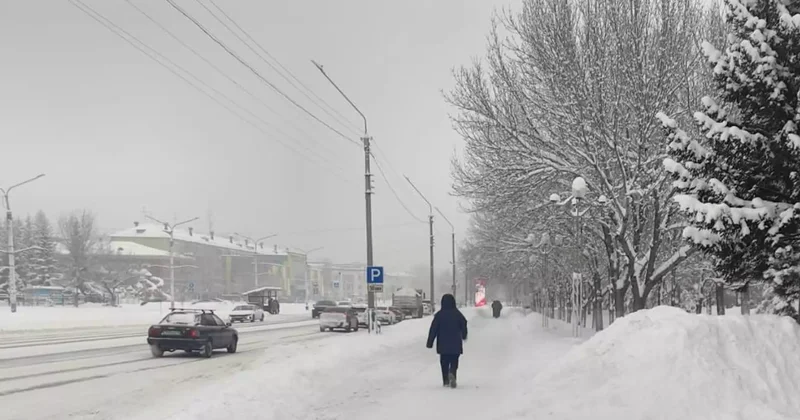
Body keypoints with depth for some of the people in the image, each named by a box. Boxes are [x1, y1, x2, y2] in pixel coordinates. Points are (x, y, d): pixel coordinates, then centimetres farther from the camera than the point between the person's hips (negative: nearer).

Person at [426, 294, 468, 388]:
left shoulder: (439, 315, -7)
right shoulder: (457, 314, -3)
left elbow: (433, 329, -6)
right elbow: (464, 326, 8)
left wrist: (430, 342, -1)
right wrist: (464, 336, 29)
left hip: (443, 344, 0)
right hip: (455, 344, 0)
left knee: (444, 362, 13)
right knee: (454, 362, 4)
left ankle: (446, 381, 12)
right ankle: (452, 373, -25)